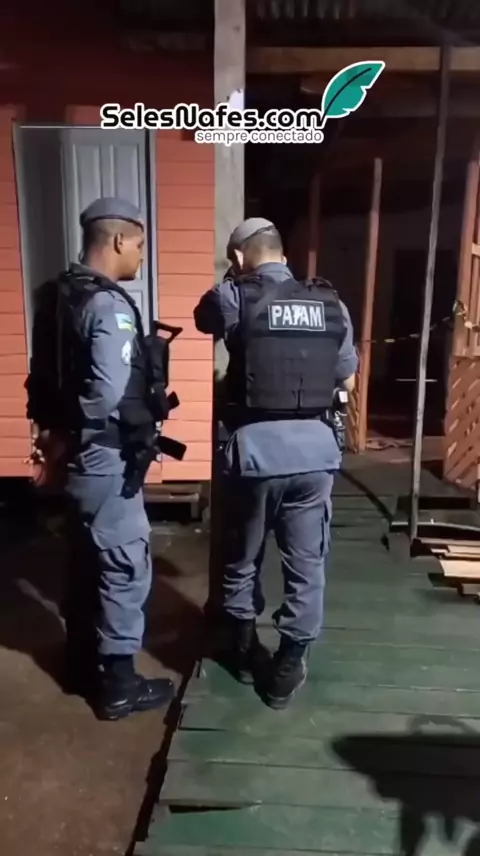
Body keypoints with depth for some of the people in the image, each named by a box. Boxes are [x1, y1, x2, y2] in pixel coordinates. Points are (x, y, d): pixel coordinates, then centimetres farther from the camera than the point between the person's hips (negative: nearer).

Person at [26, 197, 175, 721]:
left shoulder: (55, 296, 9)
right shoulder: (110, 306, -19)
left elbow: (43, 374, 13)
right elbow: (109, 393, -28)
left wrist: (53, 427, 13)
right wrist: (72, 437, -13)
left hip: (74, 453, 9)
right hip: (103, 456, -9)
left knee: (85, 560, 19)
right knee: (125, 564, 3)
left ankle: (83, 666, 35)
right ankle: (117, 684, 17)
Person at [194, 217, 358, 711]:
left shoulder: (236, 298, -5)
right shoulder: (331, 304, 5)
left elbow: (204, 318, 18)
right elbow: (347, 381, 12)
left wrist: (234, 281, 21)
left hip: (255, 449, -2)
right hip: (315, 450, 3)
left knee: (242, 560, 19)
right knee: (307, 566, 14)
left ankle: (244, 652, 37)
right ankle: (287, 671, 25)